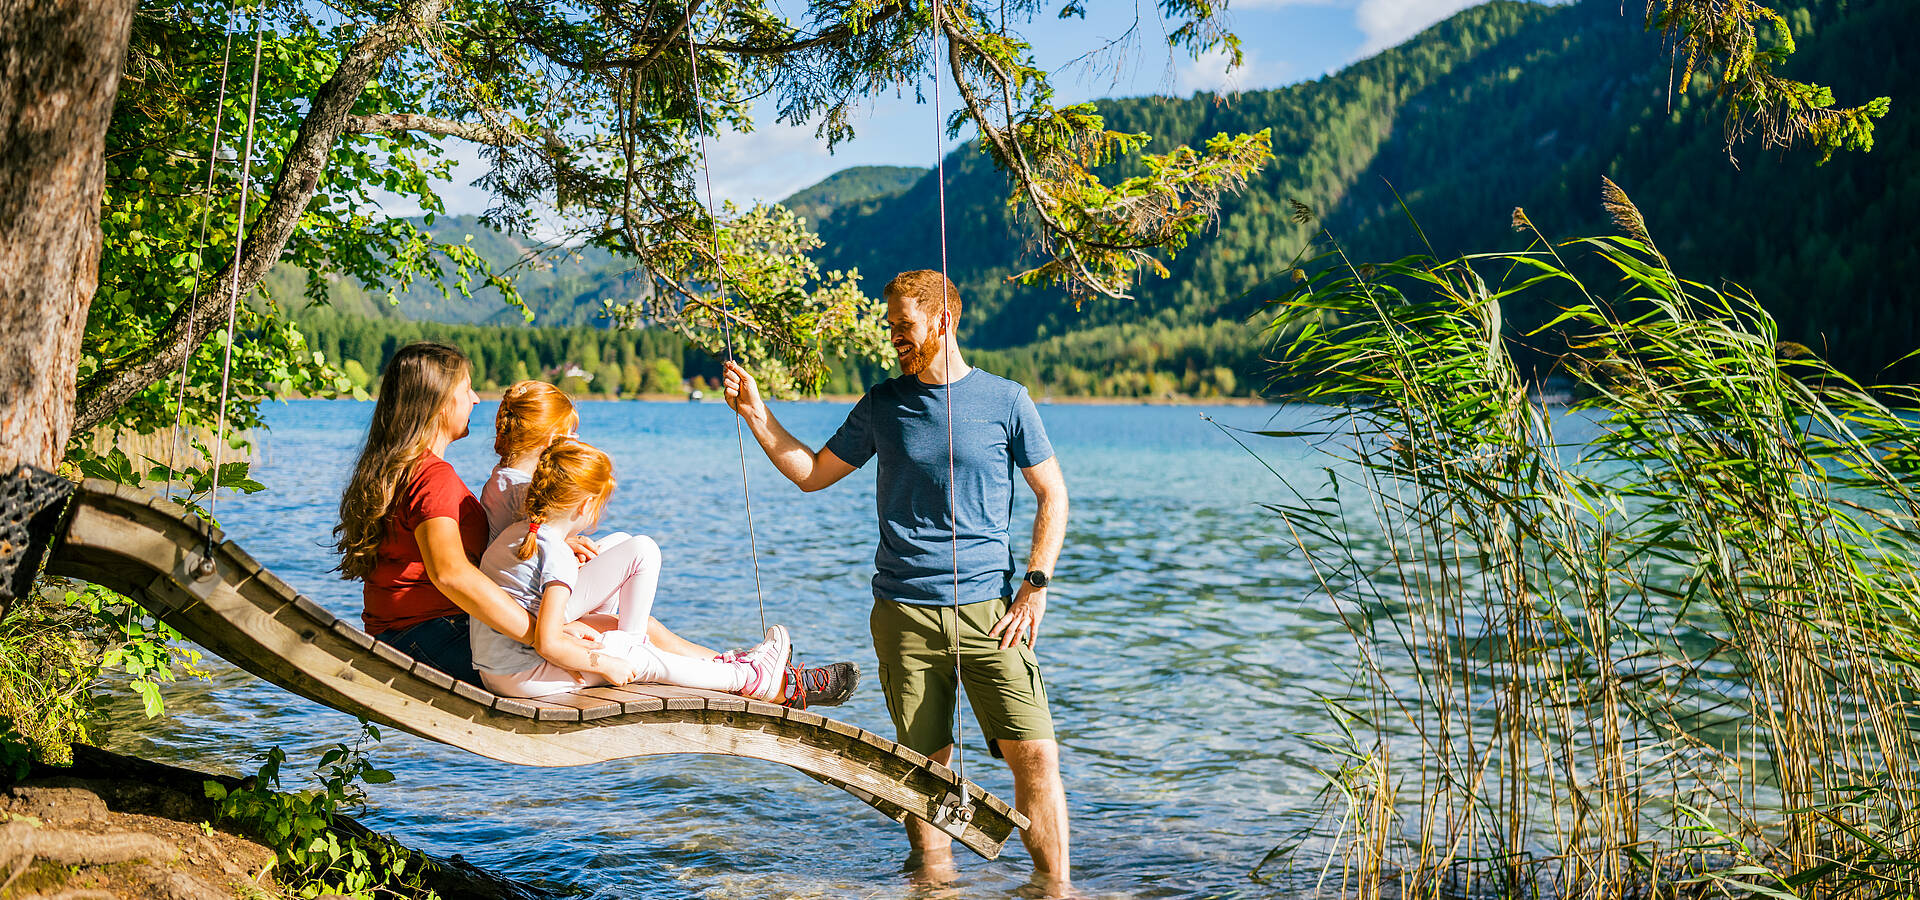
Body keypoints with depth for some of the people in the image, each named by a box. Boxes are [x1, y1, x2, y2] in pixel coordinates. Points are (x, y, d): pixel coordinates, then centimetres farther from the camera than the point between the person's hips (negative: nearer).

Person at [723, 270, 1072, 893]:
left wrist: (1036, 584, -3)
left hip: (988, 607, -2)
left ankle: (1056, 886, 3)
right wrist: (756, 413, 9)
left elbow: (1053, 496, 7)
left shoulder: (1005, 401, 3)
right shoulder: (882, 405, 10)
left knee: (1036, 756, -10)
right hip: (904, 612, 2)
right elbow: (811, 473, 18)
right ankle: (935, 879, 21)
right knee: (925, 765, 6)